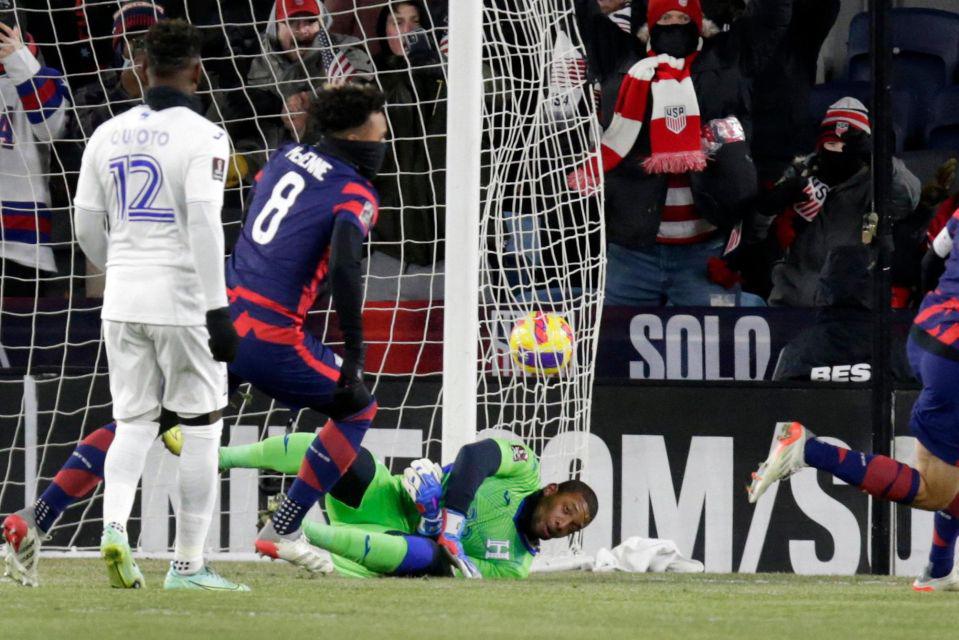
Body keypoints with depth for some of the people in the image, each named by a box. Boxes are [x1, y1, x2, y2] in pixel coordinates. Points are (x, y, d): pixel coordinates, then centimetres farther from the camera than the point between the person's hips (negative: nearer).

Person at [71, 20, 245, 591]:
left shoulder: (108, 135, 6)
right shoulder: (202, 136, -10)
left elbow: (87, 226, 10)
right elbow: (203, 222, -19)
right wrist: (218, 310, -18)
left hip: (123, 301, 5)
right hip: (183, 298, -5)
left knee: (134, 422, 11)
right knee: (201, 427, 5)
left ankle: (114, 525, -15)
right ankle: (188, 565, 5)